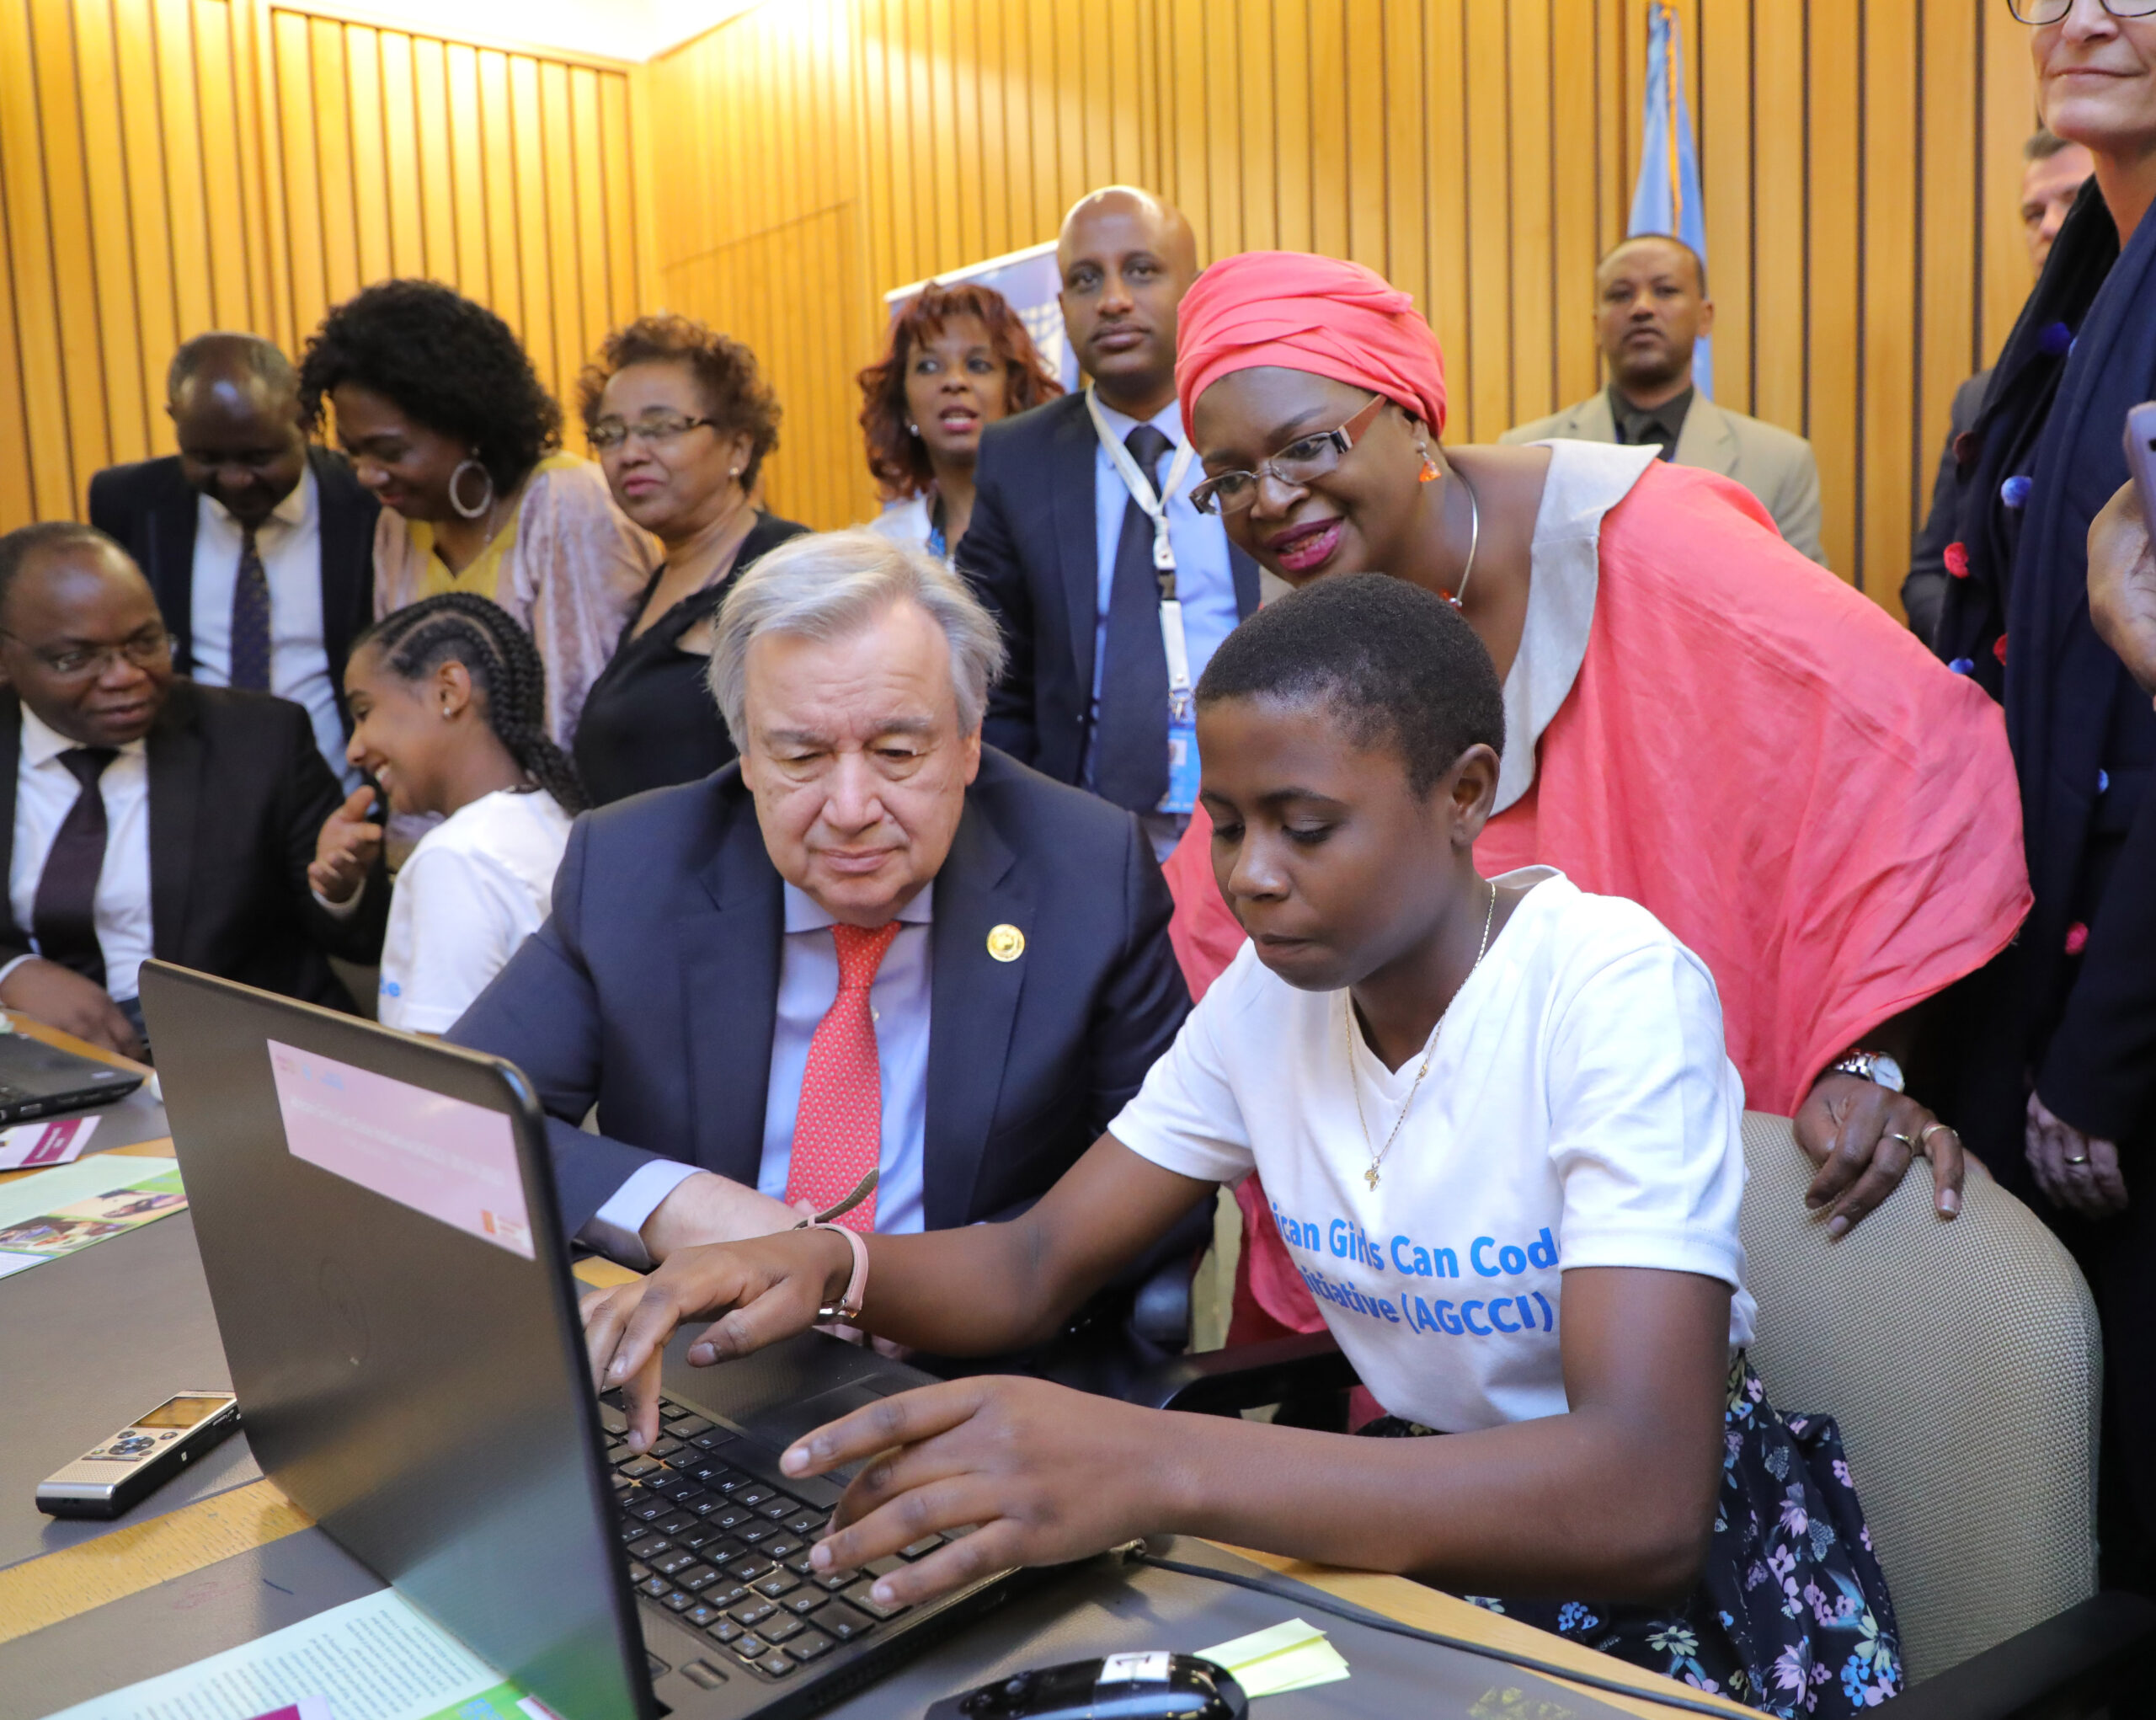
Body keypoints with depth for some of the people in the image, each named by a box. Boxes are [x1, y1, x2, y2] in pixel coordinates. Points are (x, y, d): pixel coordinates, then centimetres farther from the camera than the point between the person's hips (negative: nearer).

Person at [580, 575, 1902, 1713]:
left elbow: (1642, 1497, -34)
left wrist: (1157, 1466, -45)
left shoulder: (1615, 990, -23)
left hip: (1666, 1570, -5)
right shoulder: (1271, 998, -3)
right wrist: (829, 1270, -23)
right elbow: (1035, 1265, -1)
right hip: (1412, 1504, 5)